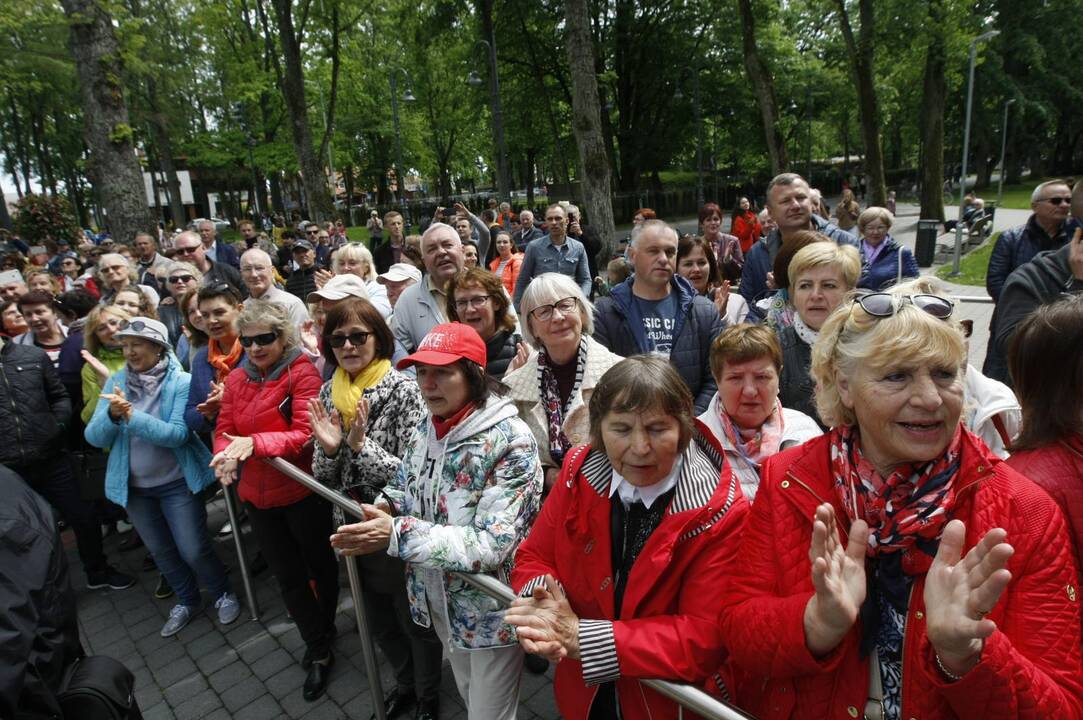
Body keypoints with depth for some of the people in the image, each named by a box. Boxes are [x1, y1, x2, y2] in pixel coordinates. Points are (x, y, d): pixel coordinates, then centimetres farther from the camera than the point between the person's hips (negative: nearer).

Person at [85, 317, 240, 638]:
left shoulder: (181, 382, -15)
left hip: (177, 483, -4)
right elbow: (94, 437, -9)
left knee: (193, 550, -1)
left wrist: (132, 415, -34)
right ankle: (187, 601, 40)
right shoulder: (116, 382, -4)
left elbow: (178, 434, -24)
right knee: (160, 551, 19)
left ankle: (224, 595, 27)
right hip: (134, 486, 5)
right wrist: (112, 414, -29)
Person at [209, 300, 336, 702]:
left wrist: (254, 443, -37)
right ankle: (319, 651, 34)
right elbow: (224, 430, 2)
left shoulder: (302, 373, -17)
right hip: (257, 496, 6)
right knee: (286, 574, 16)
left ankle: (323, 630, 45)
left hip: (302, 492, -5)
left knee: (319, 564, 17)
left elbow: (304, 434, -24)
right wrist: (226, 456, -20)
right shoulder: (236, 380, 3)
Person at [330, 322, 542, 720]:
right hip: (440, 599, 7)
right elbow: (403, 489, 10)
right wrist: (379, 516, -13)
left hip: (491, 607, -6)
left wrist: (397, 535, -33)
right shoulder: (425, 429, -3)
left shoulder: (511, 440, -26)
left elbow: (493, 543, -30)